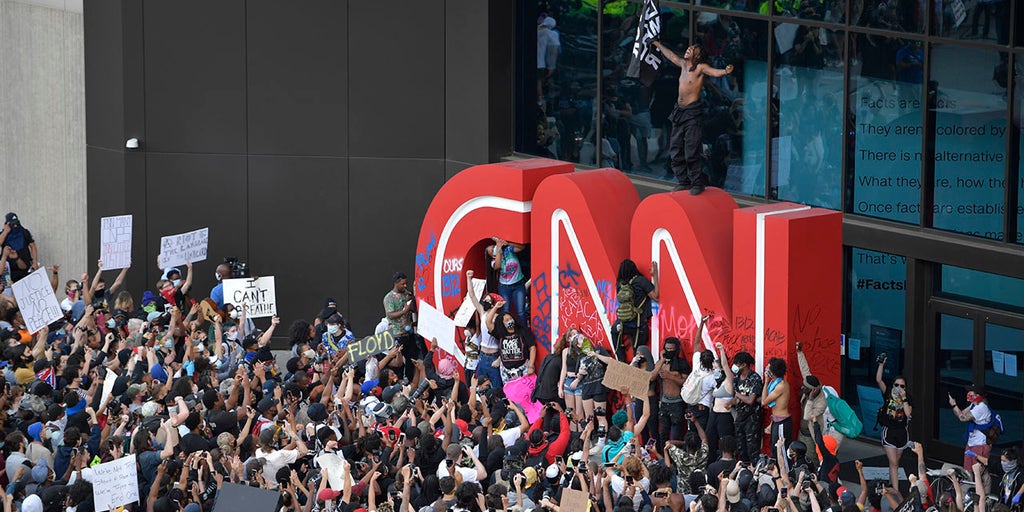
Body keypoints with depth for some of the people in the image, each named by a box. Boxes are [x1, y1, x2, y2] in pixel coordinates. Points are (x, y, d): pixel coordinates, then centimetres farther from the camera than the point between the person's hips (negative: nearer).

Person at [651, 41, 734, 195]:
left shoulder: (701, 67, -7)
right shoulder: (683, 64, 13)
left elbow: (715, 72, -24)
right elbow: (671, 55, 31)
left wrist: (725, 71, -46)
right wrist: (658, 44, 44)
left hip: (692, 113, -8)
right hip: (679, 112, 8)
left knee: (691, 153, -12)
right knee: (675, 152, 9)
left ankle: (698, 183, -4)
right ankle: (684, 181, 18)